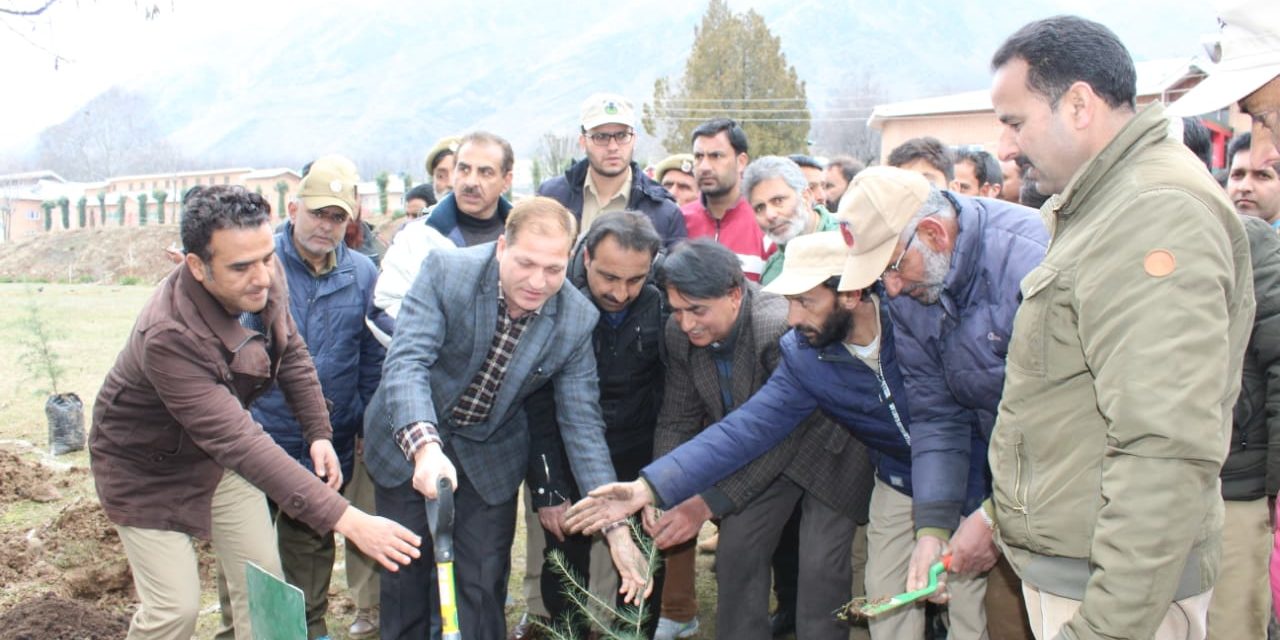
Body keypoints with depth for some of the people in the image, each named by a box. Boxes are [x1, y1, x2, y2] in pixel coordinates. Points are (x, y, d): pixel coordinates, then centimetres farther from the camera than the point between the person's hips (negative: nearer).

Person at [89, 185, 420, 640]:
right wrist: (345, 520, -47)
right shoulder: (168, 335, -39)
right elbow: (240, 444, -43)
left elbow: (291, 353, 3)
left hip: (220, 450, 6)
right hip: (149, 468, -6)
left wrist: (319, 433, -5)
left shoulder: (264, 282, -19)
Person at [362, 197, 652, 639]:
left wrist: (617, 529, -19)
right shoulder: (446, 271, -24)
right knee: (405, 573, 12)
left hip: (489, 453, 1)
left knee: (483, 586, 5)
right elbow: (406, 361, -32)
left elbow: (582, 424, -13)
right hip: (411, 441, -1)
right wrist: (424, 445, -50)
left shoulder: (576, 320, -17)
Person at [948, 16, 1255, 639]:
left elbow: (1166, 453, -28)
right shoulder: (1100, 208, 14)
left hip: (1118, 587, -9)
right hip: (1060, 566, 9)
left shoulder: (1158, 215, -21)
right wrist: (1000, 511, 20)